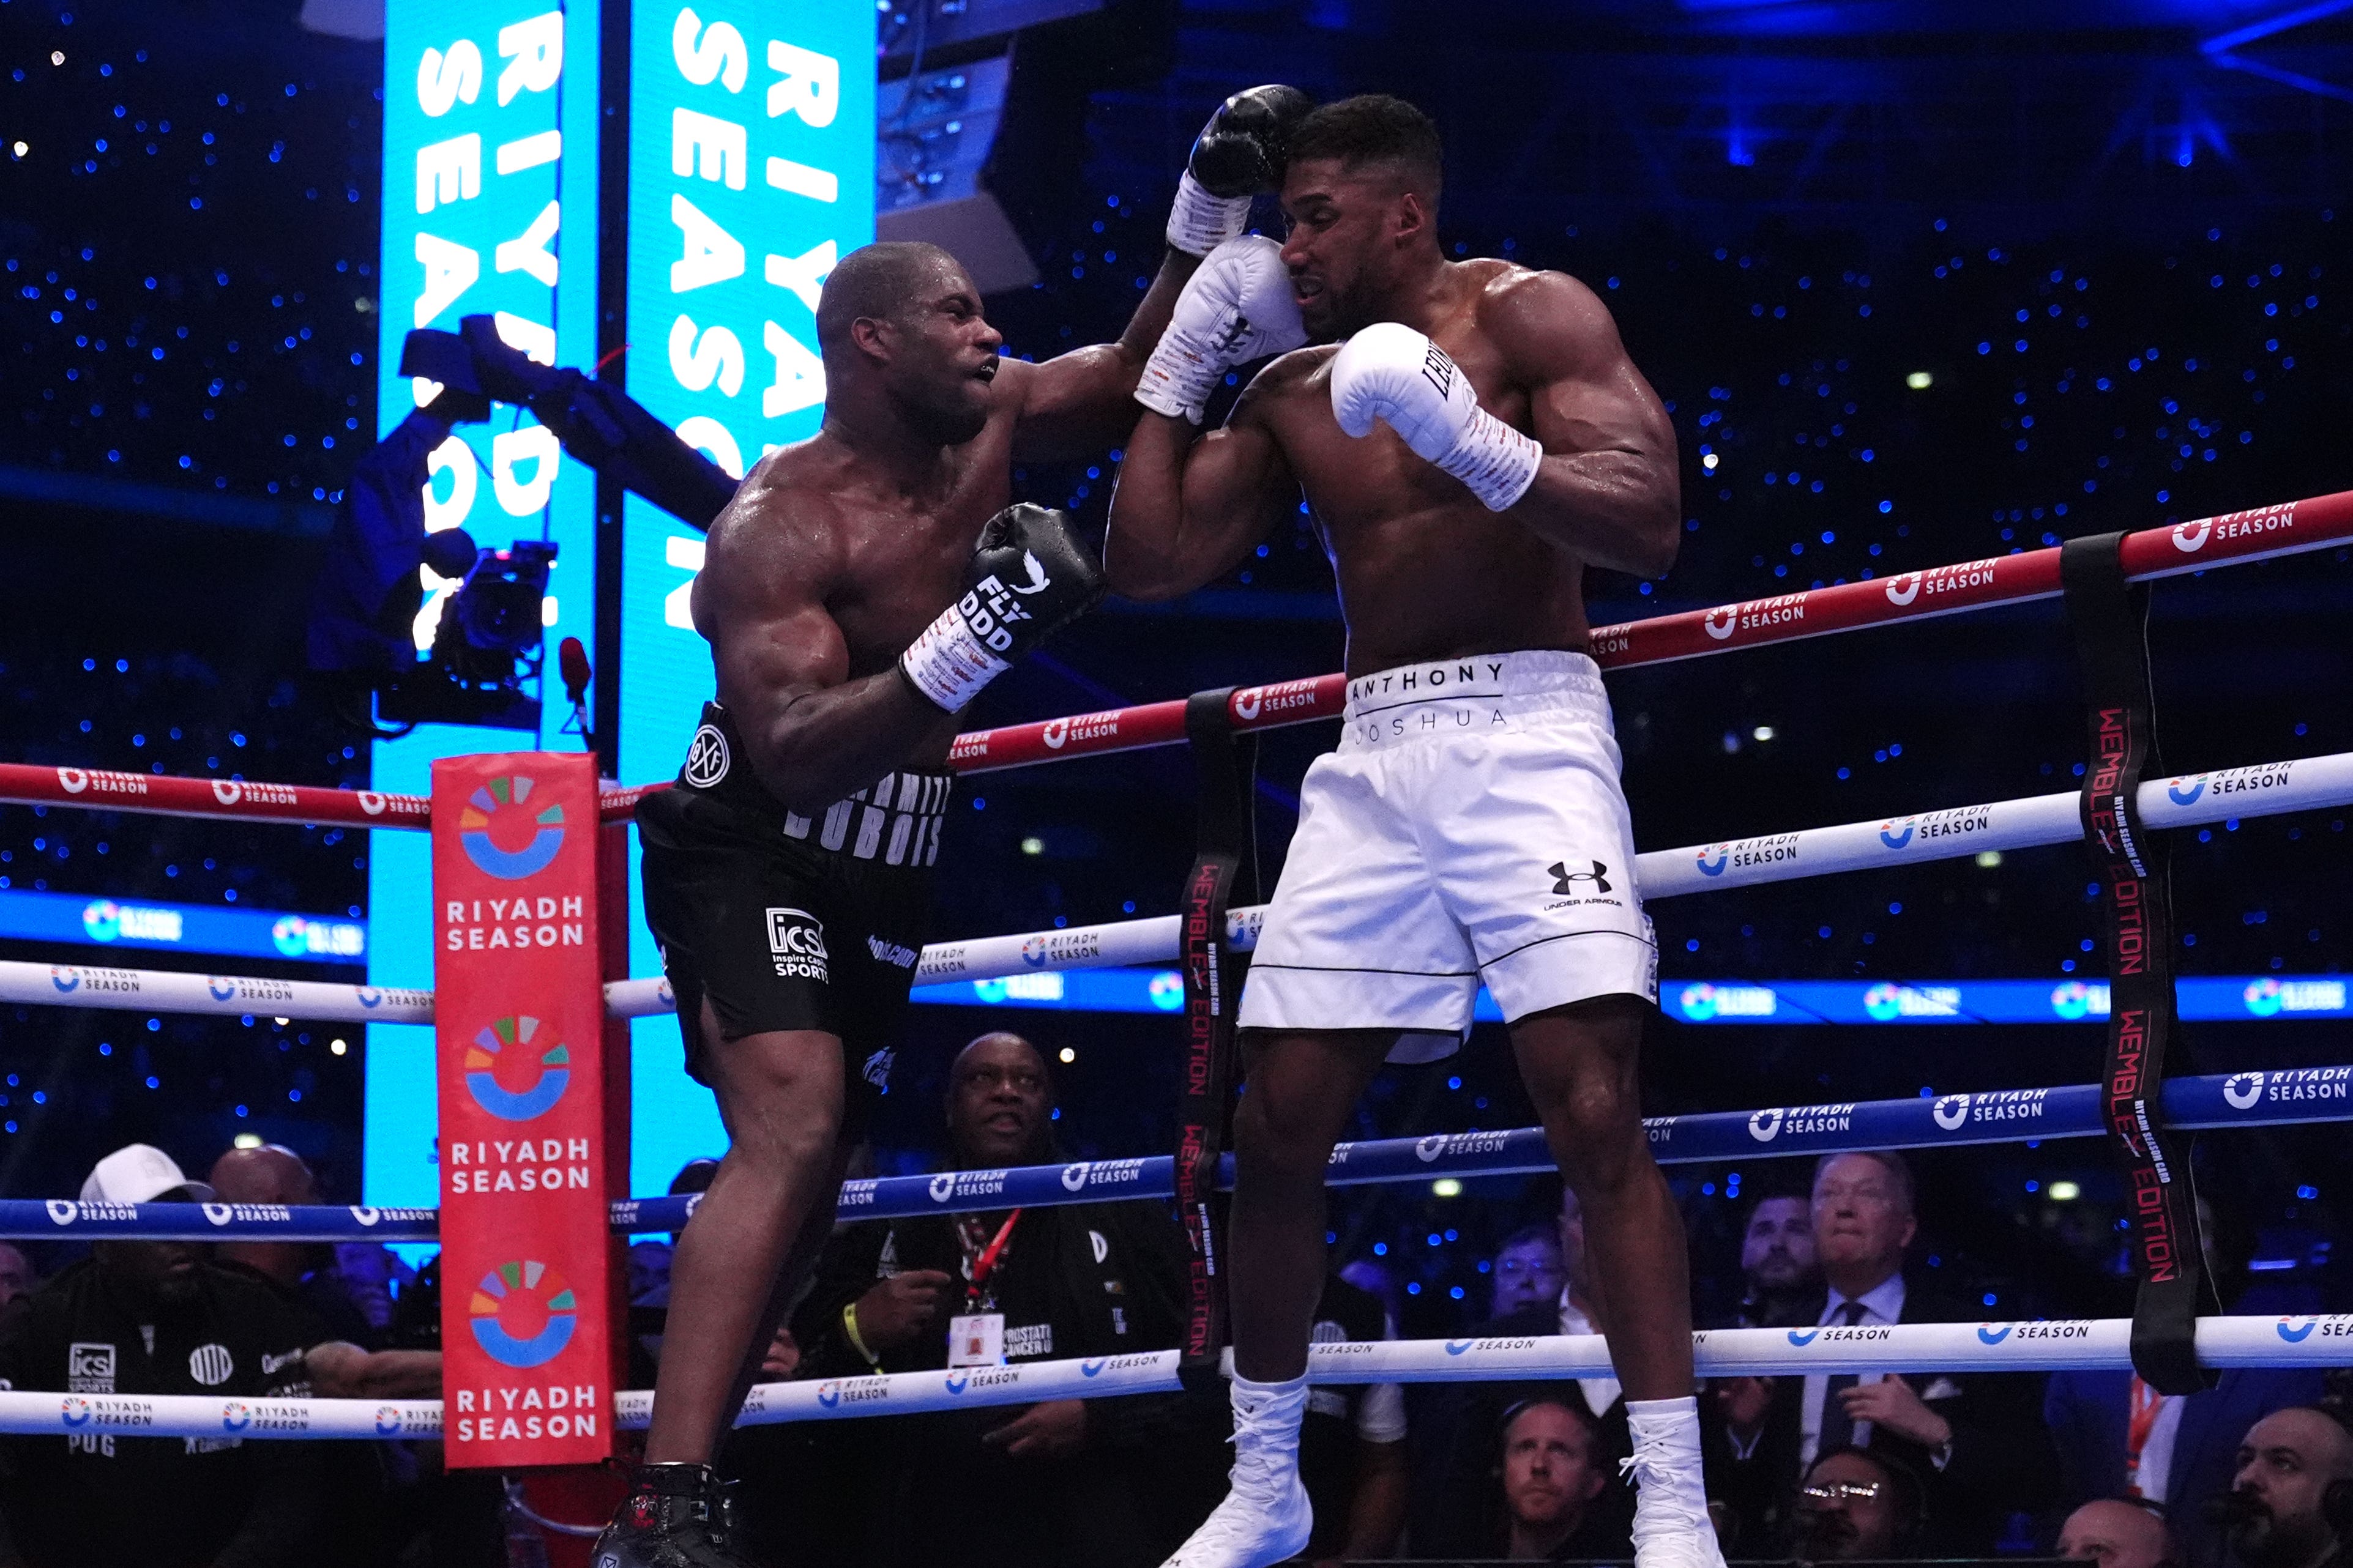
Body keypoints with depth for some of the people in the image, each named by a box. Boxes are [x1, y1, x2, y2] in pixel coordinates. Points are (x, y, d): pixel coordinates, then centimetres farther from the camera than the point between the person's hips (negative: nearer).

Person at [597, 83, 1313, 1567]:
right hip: (755, 856, -9)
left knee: (812, 1173, 12)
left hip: (883, 874, 9)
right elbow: (796, 754, -31)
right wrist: (977, 635, -40)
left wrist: (1216, 201, -2)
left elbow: (1136, 374, 12)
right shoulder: (779, 526, -21)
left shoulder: (987, 426, 0)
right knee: (792, 1132, -27)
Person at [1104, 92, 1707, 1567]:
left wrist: (1471, 441, -26)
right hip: (1371, 754, 6)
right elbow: (1149, 562, 13)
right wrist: (1179, 363, 10)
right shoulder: (1291, 391, 14)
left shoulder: (1530, 315, -2)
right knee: (1275, 1124, 3)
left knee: (1596, 1108, -17)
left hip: (1524, 728, -6)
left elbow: (1649, 521, -13)